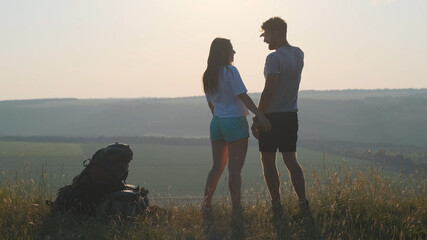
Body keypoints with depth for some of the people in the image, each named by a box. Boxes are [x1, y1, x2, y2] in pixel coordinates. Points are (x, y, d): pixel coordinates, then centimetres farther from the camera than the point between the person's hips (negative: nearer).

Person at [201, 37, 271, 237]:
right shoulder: (230, 71, -11)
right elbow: (242, 96, -16)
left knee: (217, 167, 15)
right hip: (235, 123, -7)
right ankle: (236, 212, -1)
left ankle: (206, 206, 14)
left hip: (216, 123, 7)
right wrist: (260, 115, -17)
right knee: (235, 170, -4)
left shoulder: (207, 76, 11)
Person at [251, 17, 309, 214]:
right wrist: (274, 42, 19)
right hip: (291, 116, 7)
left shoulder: (274, 58, -16)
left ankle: (276, 204, 3)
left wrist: (257, 119, -15)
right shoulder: (298, 54, 8)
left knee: (268, 162, 3)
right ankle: (303, 202, 5)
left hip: (272, 116, -7)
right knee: (291, 160, 11)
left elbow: (269, 91, -19)